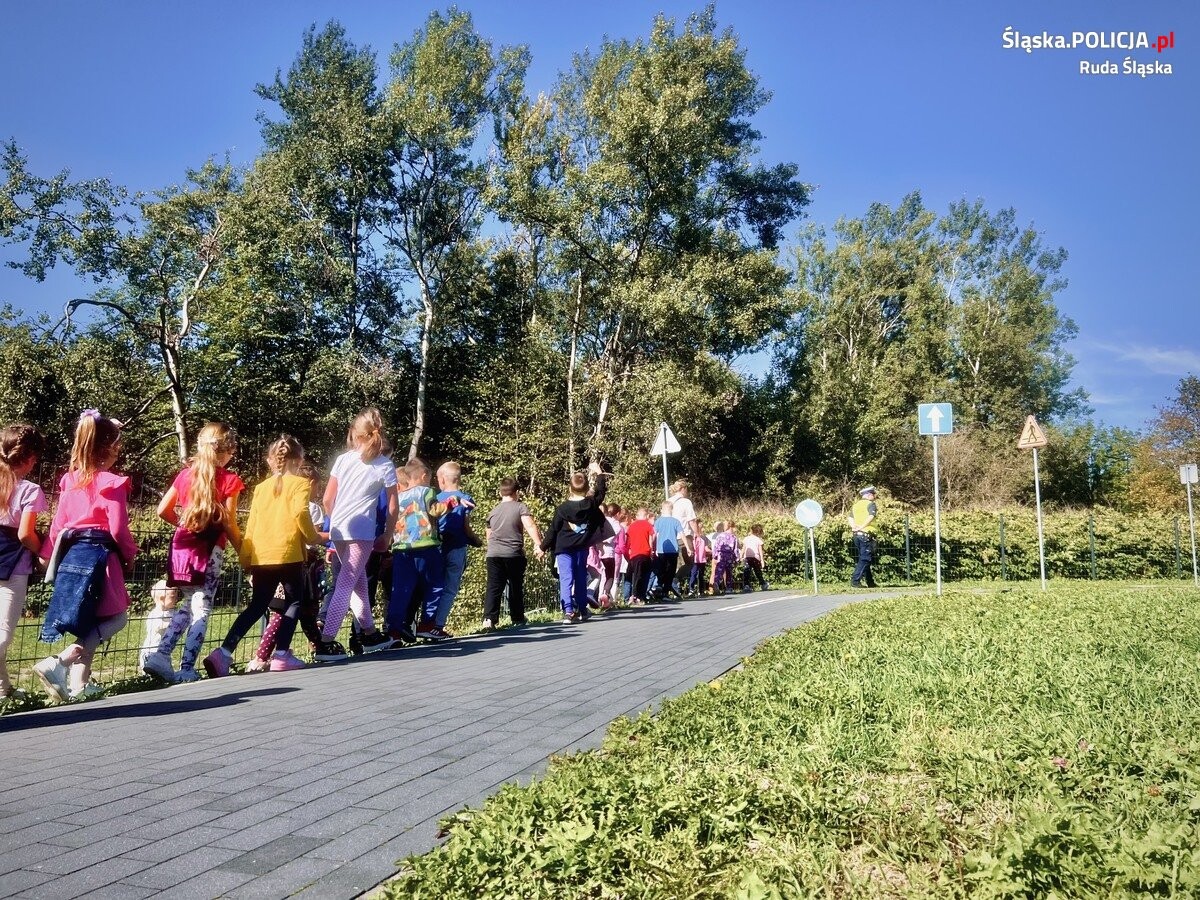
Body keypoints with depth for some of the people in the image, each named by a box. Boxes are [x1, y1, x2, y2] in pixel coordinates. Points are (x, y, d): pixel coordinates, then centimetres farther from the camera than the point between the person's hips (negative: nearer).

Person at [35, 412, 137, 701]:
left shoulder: (69, 480, 8)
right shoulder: (113, 483, -10)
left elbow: (58, 524, 11)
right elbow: (118, 528, -11)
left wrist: (49, 555, 20)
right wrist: (129, 556, 4)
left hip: (69, 554, 7)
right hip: (98, 555, -7)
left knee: (88, 622, 15)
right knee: (116, 617, 4)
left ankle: (78, 682, 13)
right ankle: (59, 662, -13)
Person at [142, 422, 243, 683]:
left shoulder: (186, 474, 9)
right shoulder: (229, 480, -6)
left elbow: (163, 511, 9)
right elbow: (229, 524, -9)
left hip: (183, 546, 5)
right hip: (209, 550, -5)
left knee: (190, 604, 20)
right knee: (201, 608, 3)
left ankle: (160, 655, 9)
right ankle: (187, 669, 1)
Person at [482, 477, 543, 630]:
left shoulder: (493, 511, 15)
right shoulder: (520, 507, 0)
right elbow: (530, 526, -15)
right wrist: (539, 545, -22)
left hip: (493, 554, 3)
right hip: (514, 554, -3)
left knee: (493, 587, 0)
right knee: (516, 587, 12)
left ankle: (489, 619, -15)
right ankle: (517, 618, 21)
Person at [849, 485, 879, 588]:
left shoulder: (855, 505, 18)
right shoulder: (871, 504, -3)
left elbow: (849, 517, 7)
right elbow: (871, 516, -20)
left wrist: (853, 526, -4)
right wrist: (862, 526, -17)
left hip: (857, 535, 8)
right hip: (866, 534, -8)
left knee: (863, 558, 14)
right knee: (865, 559, -6)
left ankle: (870, 582, 21)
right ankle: (855, 581, -14)